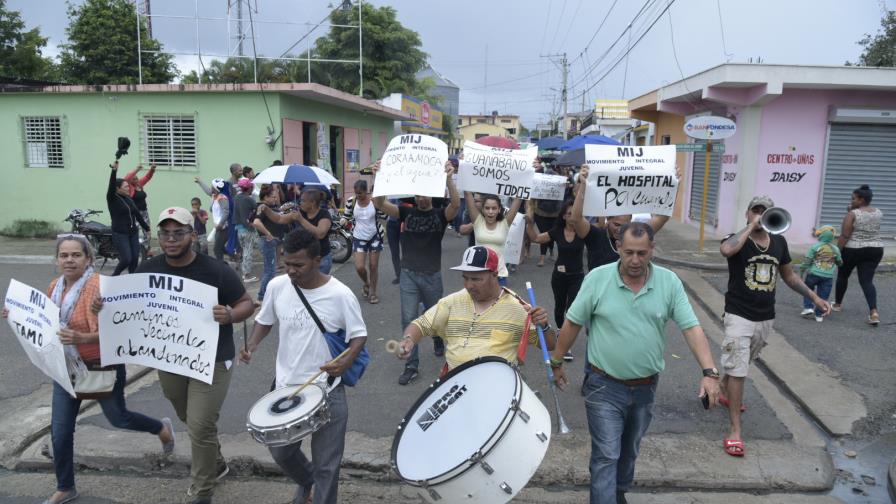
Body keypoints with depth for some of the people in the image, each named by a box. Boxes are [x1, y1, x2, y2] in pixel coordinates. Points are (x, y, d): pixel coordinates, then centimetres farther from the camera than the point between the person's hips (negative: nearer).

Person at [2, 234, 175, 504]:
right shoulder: (54, 287, 0)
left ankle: (162, 427, 42)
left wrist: (81, 338, -45)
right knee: (59, 431, 9)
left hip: (103, 366, -6)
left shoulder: (99, 286, -24)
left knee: (118, 418, 12)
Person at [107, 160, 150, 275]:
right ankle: (113, 278, 14)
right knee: (126, 259, -11)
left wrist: (147, 228, 18)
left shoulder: (129, 199, 12)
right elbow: (111, 185, -24)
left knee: (135, 259, 2)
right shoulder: (112, 199, -6)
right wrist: (114, 170, -35)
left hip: (133, 233, 6)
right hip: (120, 234, -6)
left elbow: (137, 215, 16)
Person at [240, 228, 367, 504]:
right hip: (285, 387, 4)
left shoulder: (339, 294, -17)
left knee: (326, 464, 7)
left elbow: (359, 335, -8)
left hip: (327, 391, -4)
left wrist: (346, 361, -28)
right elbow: (264, 320, 11)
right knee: (280, 452, 21)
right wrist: (253, 344, -9)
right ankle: (306, 481, 51)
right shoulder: (277, 286, -6)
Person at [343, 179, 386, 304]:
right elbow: (347, 217, 6)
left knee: (373, 266, 6)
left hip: (375, 236, -1)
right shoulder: (351, 202, -8)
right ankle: (366, 284, 27)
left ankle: (372, 292, 22)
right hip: (359, 238, 1)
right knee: (359, 267, -6)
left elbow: (383, 217, -7)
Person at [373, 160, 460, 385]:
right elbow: (379, 204, -14)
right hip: (408, 275, 1)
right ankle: (411, 366, 9)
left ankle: (438, 342, 50)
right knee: (408, 320, -1)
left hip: (432, 276, -1)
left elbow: (456, 205, -26)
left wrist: (448, 178, -41)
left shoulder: (440, 215, -3)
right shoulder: (406, 212, 0)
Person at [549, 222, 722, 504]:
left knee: (629, 451, 23)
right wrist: (556, 362, 2)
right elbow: (573, 323, -4)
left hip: (646, 387, 4)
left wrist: (709, 372, -20)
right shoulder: (598, 278, -13)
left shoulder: (669, 282, -7)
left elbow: (691, 328, -9)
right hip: (605, 387, -3)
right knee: (606, 456, -3)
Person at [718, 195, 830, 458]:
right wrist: (751, 226, -27)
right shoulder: (738, 239, -12)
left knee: (740, 364, 24)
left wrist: (814, 297, 13)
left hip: (766, 318, 6)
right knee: (737, 370, -6)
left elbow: (789, 275, 18)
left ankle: (723, 389, 52)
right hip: (739, 316, -6)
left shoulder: (779, 242, 5)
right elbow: (726, 250, -39)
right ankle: (735, 429, 0)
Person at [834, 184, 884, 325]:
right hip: (875, 250, 5)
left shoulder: (852, 214, -14)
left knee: (842, 276, 17)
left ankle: (837, 304, 32)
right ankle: (874, 311, -16)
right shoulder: (879, 213, 5)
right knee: (867, 280, 2)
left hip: (853, 250, -4)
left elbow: (844, 236, -18)